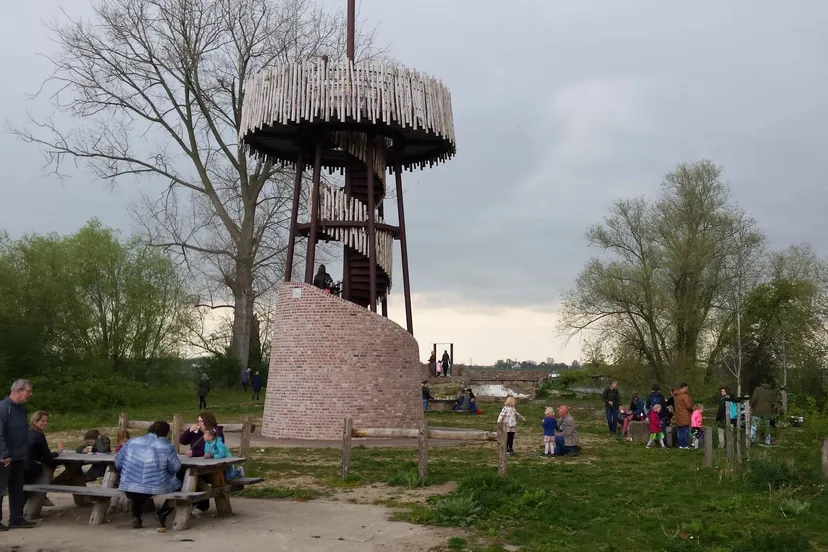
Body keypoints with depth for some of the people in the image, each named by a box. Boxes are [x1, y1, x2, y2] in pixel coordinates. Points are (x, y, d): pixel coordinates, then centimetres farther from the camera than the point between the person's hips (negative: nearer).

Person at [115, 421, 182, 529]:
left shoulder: (132, 441, 8)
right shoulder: (166, 446, -1)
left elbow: (118, 462, 13)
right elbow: (175, 468, 2)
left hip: (129, 489, 4)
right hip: (155, 489, -4)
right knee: (176, 486, 24)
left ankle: (136, 517, 22)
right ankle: (161, 512, 6)